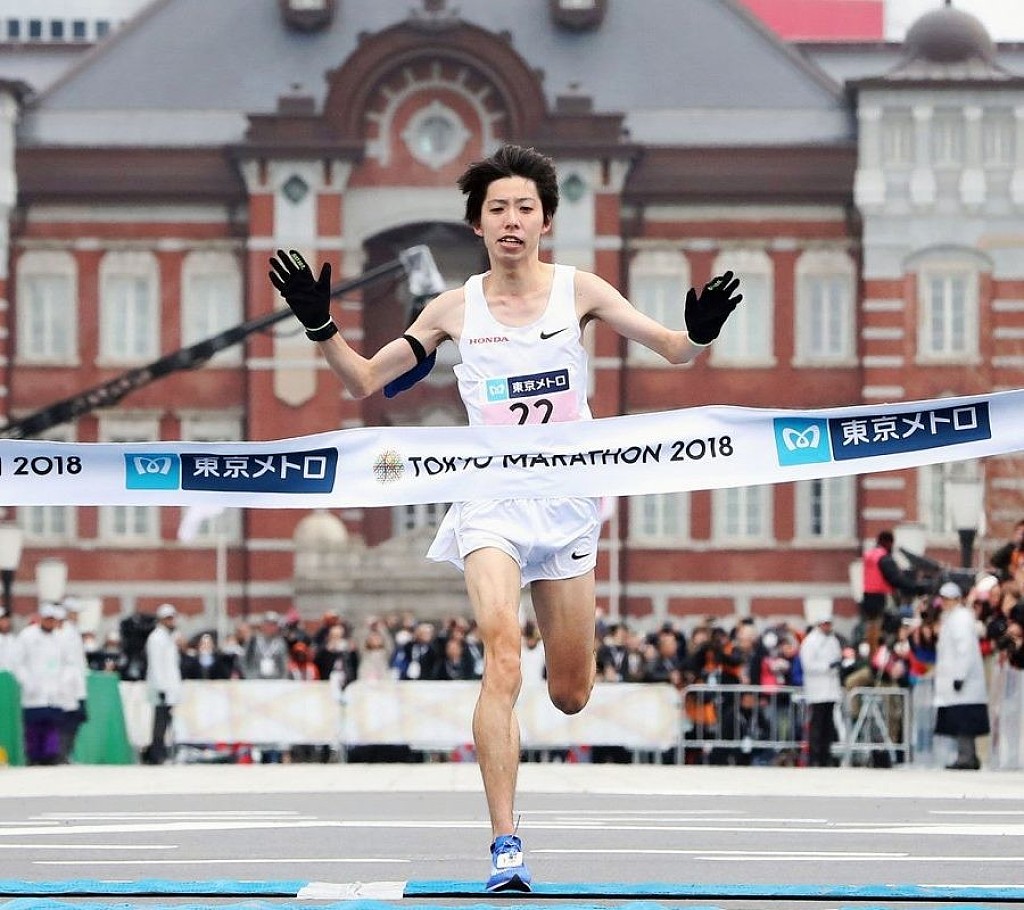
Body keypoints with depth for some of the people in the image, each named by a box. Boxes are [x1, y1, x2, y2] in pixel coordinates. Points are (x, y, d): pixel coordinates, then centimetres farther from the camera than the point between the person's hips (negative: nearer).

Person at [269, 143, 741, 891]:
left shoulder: (578, 290, -1)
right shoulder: (455, 309, 1)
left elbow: (675, 351, 1)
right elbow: (365, 382, 8)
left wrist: (702, 329, -21)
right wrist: (321, 326, -8)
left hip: (568, 500, 1)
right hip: (491, 501, -1)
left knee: (570, 696, 8)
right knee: (503, 660, -24)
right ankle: (506, 847, -25)